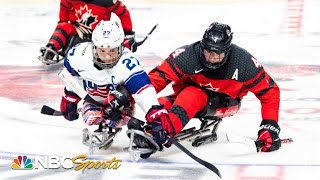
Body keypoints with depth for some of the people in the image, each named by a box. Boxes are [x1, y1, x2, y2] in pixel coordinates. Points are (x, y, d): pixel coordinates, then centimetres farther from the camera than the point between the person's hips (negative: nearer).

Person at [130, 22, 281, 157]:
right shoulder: (187, 56, -29)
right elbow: (157, 77, -29)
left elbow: (270, 91, -17)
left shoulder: (244, 63, -26)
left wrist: (270, 126, -25)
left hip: (227, 100, -2)